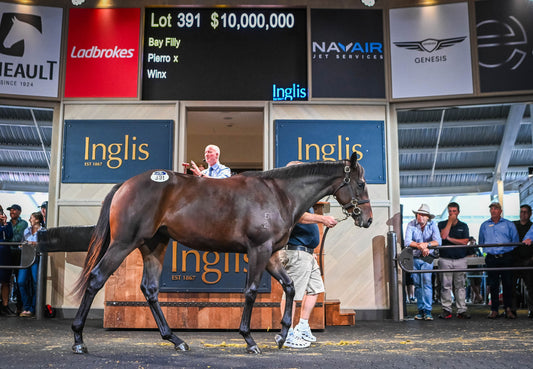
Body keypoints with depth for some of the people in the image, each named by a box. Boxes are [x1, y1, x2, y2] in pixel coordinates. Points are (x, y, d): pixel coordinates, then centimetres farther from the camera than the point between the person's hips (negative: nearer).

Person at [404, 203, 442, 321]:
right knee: (417, 285, 7)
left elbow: (438, 241, -12)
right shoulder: (411, 225, -3)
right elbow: (407, 242, -13)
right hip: (414, 258, 1)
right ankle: (420, 310, 16)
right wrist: (421, 246, -25)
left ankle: (427, 311, -10)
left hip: (427, 258, -1)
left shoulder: (432, 225, -2)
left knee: (426, 282, -13)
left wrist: (426, 244, -28)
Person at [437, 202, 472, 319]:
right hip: (445, 260, -1)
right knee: (445, 286, -1)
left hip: (460, 260, 1)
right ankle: (446, 310, 5)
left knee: (461, 285, 2)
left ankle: (462, 310, 7)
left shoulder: (463, 226, 11)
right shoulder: (442, 224, 8)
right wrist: (450, 221, -7)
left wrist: (449, 238, -6)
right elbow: (443, 235, -13)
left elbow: (465, 241, -2)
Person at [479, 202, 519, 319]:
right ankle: (494, 310, 7)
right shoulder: (484, 225, 15)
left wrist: (508, 249, 0)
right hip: (491, 259, 1)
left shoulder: (509, 224, 9)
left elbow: (515, 241, 9)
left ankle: (508, 309, 6)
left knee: (508, 283, -3)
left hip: (506, 258, -1)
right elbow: (481, 242, 21)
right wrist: (488, 249, 11)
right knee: (493, 285, 2)